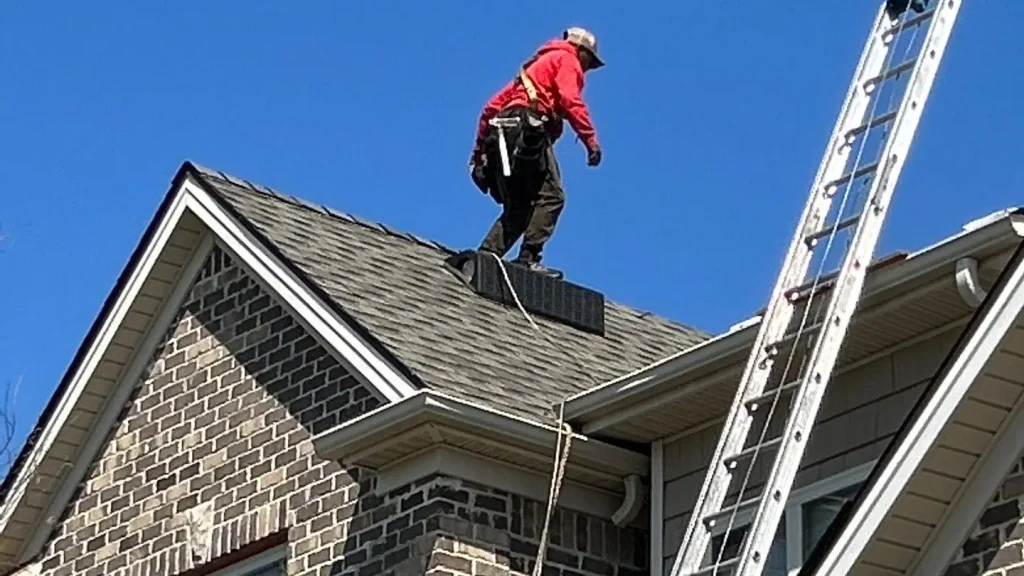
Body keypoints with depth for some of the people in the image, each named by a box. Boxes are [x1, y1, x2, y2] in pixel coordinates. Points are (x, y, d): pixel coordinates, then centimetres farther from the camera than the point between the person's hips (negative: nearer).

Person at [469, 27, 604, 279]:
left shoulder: (535, 66, 36)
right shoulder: (567, 59, 12)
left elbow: (493, 105, 31)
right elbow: (570, 100, -8)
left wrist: (481, 146, 31)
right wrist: (590, 140, -14)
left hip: (501, 131, 9)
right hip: (528, 130, -9)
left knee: (518, 207, 9)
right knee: (551, 196, -15)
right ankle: (528, 258, -28)